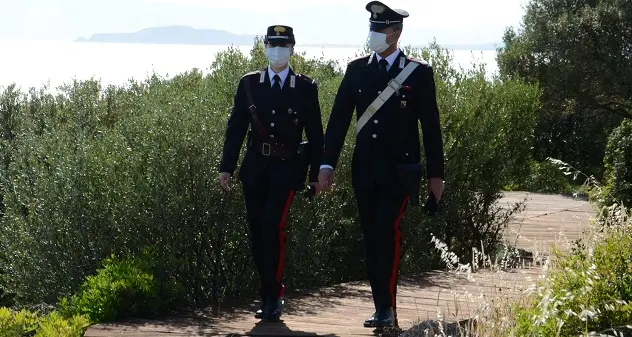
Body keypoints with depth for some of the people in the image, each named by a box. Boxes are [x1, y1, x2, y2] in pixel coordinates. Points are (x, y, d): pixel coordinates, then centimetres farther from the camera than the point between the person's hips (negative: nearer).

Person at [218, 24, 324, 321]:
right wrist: (226, 167, 2)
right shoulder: (248, 84, 8)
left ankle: (272, 296, -7)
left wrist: (316, 175, 2)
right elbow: (235, 128, 8)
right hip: (254, 168, 3)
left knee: (272, 226, -17)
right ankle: (269, 295, 16)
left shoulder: (305, 87, 3)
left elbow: (315, 135, 5)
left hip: (287, 169, -3)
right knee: (257, 231, 4)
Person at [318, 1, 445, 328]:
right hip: (364, 170, 4)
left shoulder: (418, 73, -1)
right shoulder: (356, 70, 7)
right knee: (372, 239, 6)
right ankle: (382, 308, 14)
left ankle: (387, 306, -13)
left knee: (388, 232, -17)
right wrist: (327, 164, -1)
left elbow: (431, 126, 1)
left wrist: (435, 175, 1)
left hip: (400, 170, -4)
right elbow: (339, 119, 6)